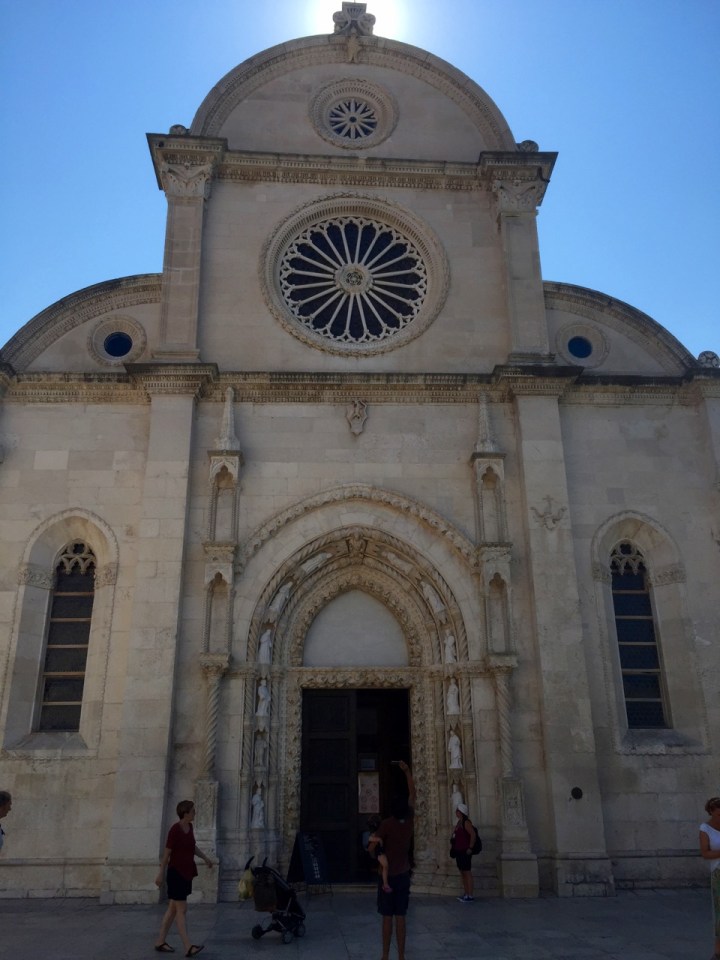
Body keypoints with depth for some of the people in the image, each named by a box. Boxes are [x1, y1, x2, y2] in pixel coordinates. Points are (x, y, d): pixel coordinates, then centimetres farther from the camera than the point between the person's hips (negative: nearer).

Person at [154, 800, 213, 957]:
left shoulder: (189, 827, 5)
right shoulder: (175, 829, -18)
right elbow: (167, 853, -14)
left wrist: (205, 857, 12)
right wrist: (161, 875, -9)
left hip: (186, 873, 8)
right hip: (176, 873, -8)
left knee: (173, 909, 13)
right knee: (182, 910, -8)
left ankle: (160, 942, 22)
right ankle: (188, 947, -10)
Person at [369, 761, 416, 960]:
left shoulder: (387, 824, -15)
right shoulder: (409, 820, -3)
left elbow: (371, 848, -18)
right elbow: (412, 794, 5)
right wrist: (407, 771, 7)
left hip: (388, 875, -4)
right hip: (403, 874, 4)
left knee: (387, 917, 2)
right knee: (401, 917, 8)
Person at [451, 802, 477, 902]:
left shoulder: (466, 822, -14)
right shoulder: (459, 822, 13)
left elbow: (473, 834, -23)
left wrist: (470, 848, -21)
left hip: (465, 851, -9)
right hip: (459, 851, 9)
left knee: (467, 873, -5)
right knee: (462, 873, 13)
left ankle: (470, 896, -1)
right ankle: (465, 894, 19)